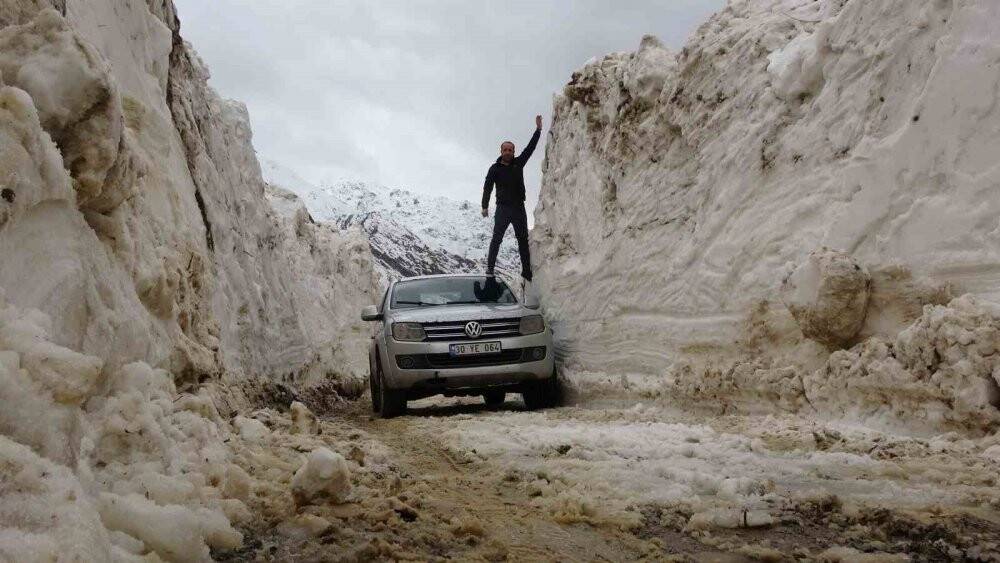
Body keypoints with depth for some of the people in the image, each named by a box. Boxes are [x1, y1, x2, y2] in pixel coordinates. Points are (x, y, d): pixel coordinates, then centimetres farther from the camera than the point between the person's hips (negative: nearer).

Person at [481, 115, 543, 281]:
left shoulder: (518, 163, 9)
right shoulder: (495, 168, 0)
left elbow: (530, 147, 11)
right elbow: (487, 187, -3)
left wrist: (538, 129, 6)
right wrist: (485, 206, -12)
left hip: (519, 208, 4)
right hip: (503, 208, -3)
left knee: (523, 240, 5)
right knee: (497, 238, -9)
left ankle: (527, 271, 8)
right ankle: (490, 269, -10)